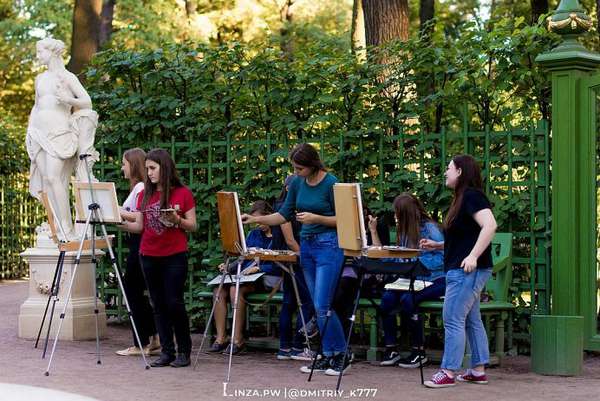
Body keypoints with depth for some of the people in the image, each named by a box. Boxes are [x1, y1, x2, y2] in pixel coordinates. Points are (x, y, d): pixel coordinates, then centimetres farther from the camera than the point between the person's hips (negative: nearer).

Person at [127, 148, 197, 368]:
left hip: (175, 256, -4)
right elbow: (139, 226, 7)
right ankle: (167, 352, 9)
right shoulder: (145, 195, 10)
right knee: (158, 305, 5)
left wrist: (177, 220, -19)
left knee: (174, 303, -6)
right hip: (149, 256, 4)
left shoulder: (183, 193, -2)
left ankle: (184, 351, 6)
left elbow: (193, 226, -1)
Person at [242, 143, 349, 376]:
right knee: (317, 306, 8)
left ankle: (341, 355, 3)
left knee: (322, 306, -11)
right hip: (306, 245, 7)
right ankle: (328, 356, 14)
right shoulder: (297, 183, 6)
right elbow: (284, 215, 12)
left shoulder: (330, 183, -13)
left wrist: (316, 218, -20)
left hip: (328, 245, -7)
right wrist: (255, 219, 3)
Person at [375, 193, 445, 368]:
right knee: (387, 297, -23)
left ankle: (419, 350, -17)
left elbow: (443, 257, -16)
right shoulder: (403, 231, 16)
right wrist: (374, 232, 12)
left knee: (407, 299, -32)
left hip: (434, 280, -6)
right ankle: (391, 348, -15)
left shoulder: (429, 228, -7)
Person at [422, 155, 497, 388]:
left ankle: (448, 373, -5)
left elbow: (490, 225, -26)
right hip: (461, 271, 11)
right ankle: (478, 371, 16)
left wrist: (473, 256, -30)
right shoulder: (462, 199, 19)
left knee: (452, 320, -8)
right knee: (471, 320, 12)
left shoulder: (472, 196, -12)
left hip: (467, 271, -11)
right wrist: (437, 245, 16)